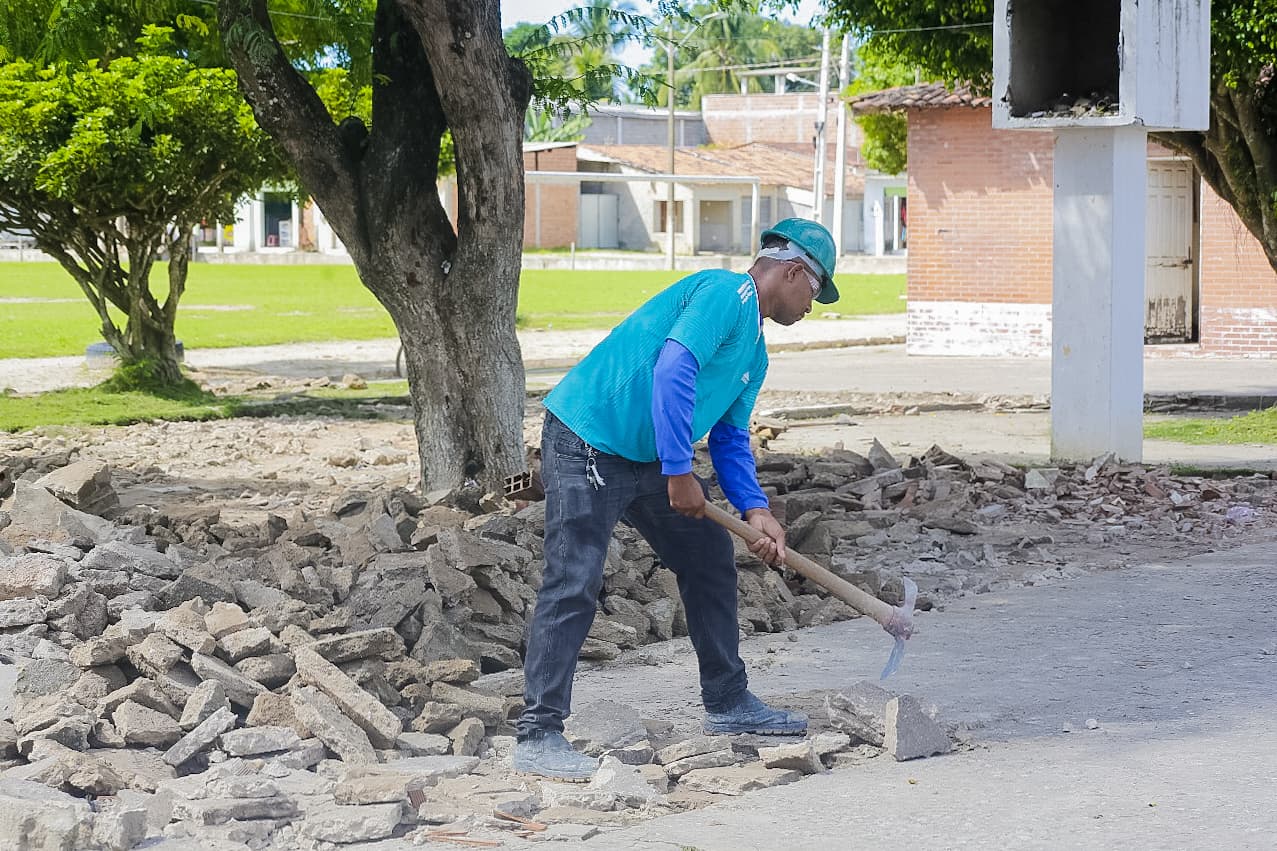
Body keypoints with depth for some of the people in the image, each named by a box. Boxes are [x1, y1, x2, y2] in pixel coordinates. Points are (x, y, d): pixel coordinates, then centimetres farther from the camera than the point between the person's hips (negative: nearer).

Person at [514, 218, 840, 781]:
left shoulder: (755, 353, 17)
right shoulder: (726, 292, -15)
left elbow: (729, 437, 20)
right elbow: (673, 369, -26)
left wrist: (755, 511, 4)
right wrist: (679, 473, -24)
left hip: (645, 460, 11)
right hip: (585, 444, -11)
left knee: (710, 557, 16)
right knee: (573, 585, -14)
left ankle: (727, 704, 27)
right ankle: (537, 738, -13)